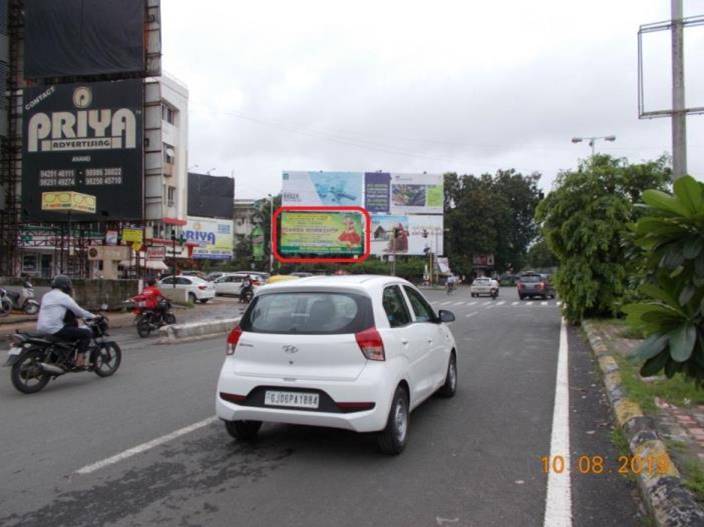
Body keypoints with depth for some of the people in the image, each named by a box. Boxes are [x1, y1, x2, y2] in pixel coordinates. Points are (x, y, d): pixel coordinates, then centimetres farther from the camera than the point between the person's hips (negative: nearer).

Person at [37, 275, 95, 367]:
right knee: (87, 333, -5)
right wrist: (93, 316, 7)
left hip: (42, 329, 9)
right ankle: (80, 359, -11)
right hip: (55, 329, -9)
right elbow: (78, 311, -7)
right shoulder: (63, 296, -7)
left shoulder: (47, 295, 19)